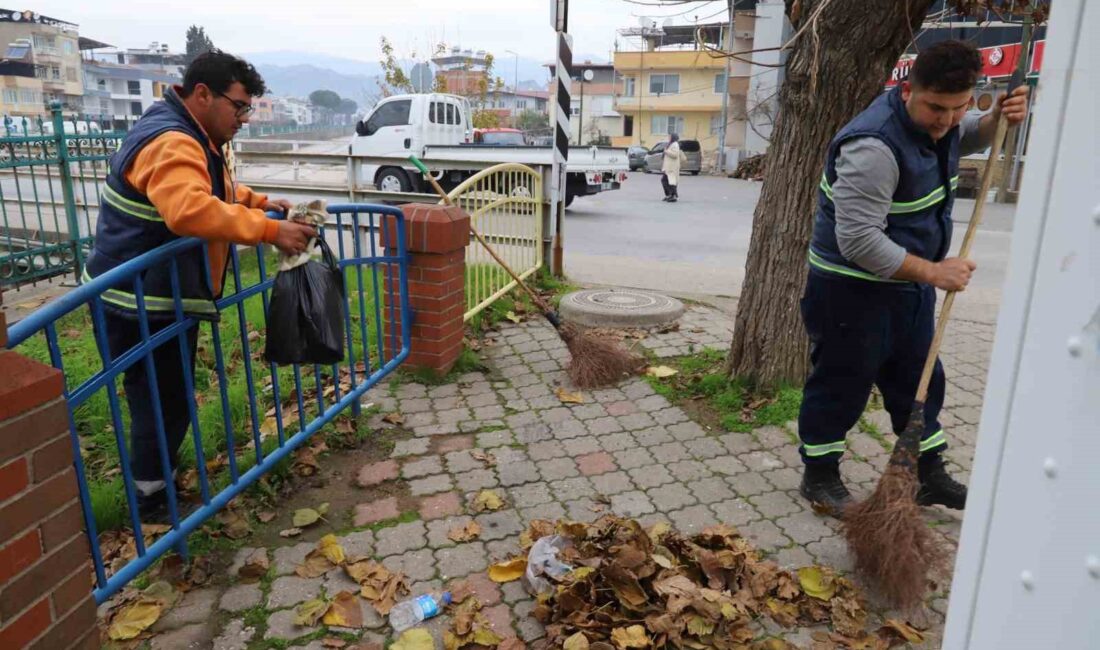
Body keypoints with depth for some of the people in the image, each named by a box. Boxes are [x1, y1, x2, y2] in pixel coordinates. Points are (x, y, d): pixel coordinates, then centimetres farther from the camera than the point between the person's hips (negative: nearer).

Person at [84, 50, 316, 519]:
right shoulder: (170, 143, -25)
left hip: (162, 294, 10)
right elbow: (190, 210, -44)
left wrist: (259, 202, 9)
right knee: (161, 401, 1)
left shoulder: (191, 136, 10)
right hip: (140, 303, -10)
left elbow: (211, 189, 26)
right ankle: (150, 498, 19)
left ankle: (158, 473, 40)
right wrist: (270, 231, -41)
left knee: (167, 396, 22)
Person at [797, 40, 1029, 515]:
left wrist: (1000, 117, 2)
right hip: (852, 288, -9)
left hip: (909, 282, 9)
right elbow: (857, 241, -32)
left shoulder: (937, 118, 0)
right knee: (842, 385, 4)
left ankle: (929, 475, 34)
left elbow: (970, 138, 25)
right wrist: (933, 271, -27)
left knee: (920, 381, 18)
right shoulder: (874, 146, -29)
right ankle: (820, 476, 22)